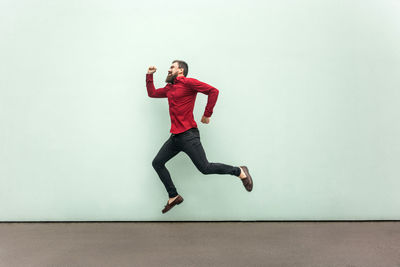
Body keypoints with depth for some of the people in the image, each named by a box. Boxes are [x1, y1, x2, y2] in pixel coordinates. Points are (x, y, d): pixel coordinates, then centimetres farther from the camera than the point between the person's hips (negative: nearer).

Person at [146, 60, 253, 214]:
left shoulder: (188, 82, -6)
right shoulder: (169, 88, 19)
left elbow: (213, 91, -13)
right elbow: (152, 93, 33)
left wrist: (207, 115, -10)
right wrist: (149, 75, 26)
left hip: (188, 135, -8)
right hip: (175, 137, 9)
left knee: (205, 168, -9)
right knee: (157, 163, 8)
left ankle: (240, 172, 10)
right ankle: (174, 197, 18)